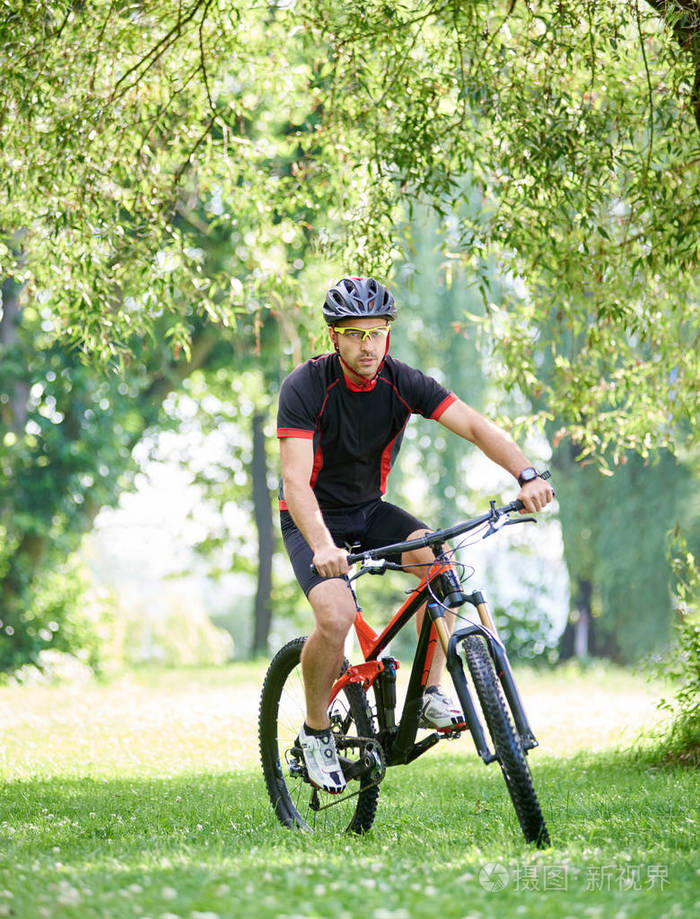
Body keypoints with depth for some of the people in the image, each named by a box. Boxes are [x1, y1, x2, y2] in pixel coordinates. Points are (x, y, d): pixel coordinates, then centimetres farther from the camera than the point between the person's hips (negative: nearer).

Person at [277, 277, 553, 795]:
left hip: (370, 509, 4)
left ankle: (431, 694, -12)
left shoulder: (402, 382, -13)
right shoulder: (306, 387, -24)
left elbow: (475, 426, -20)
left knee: (438, 558, -24)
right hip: (313, 517, -4)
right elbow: (295, 482, -33)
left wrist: (527, 476, -38)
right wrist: (322, 547, -50)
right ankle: (317, 731, -5)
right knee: (336, 616, -28)